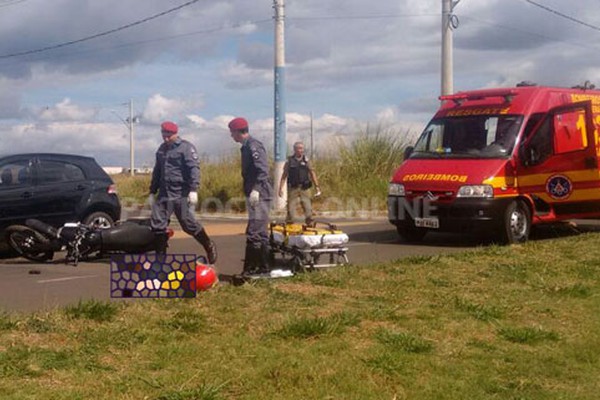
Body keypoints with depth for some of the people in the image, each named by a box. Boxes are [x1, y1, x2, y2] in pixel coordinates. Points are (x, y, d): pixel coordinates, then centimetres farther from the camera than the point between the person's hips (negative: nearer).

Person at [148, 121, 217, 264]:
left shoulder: (186, 147, -6)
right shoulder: (162, 149, 17)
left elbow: (194, 169, -15)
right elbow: (157, 172, 26)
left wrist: (193, 189, -24)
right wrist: (152, 191, 23)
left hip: (182, 194, -7)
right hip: (164, 193, 7)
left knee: (188, 223, -6)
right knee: (157, 223, 1)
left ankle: (209, 246, 13)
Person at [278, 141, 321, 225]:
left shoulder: (306, 160, 6)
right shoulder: (289, 161, 1)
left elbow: (312, 173, 7)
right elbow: (284, 176, 3)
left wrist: (316, 186, 0)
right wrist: (280, 188, -2)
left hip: (304, 188, 1)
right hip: (293, 189, -1)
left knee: (308, 208, -2)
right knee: (291, 208, 0)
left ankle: (310, 224, 3)